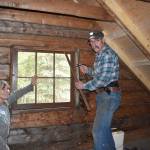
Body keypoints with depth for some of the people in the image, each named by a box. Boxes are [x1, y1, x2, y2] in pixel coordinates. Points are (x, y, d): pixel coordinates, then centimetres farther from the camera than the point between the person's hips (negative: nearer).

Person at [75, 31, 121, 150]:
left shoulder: (107, 54, -16)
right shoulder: (99, 55, 14)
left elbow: (104, 78, -24)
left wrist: (84, 86, -15)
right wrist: (88, 70, 9)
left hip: (109, 95, -10)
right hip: (102, 95, 10)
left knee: (98, 131, -11)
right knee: (104, 128, 20)